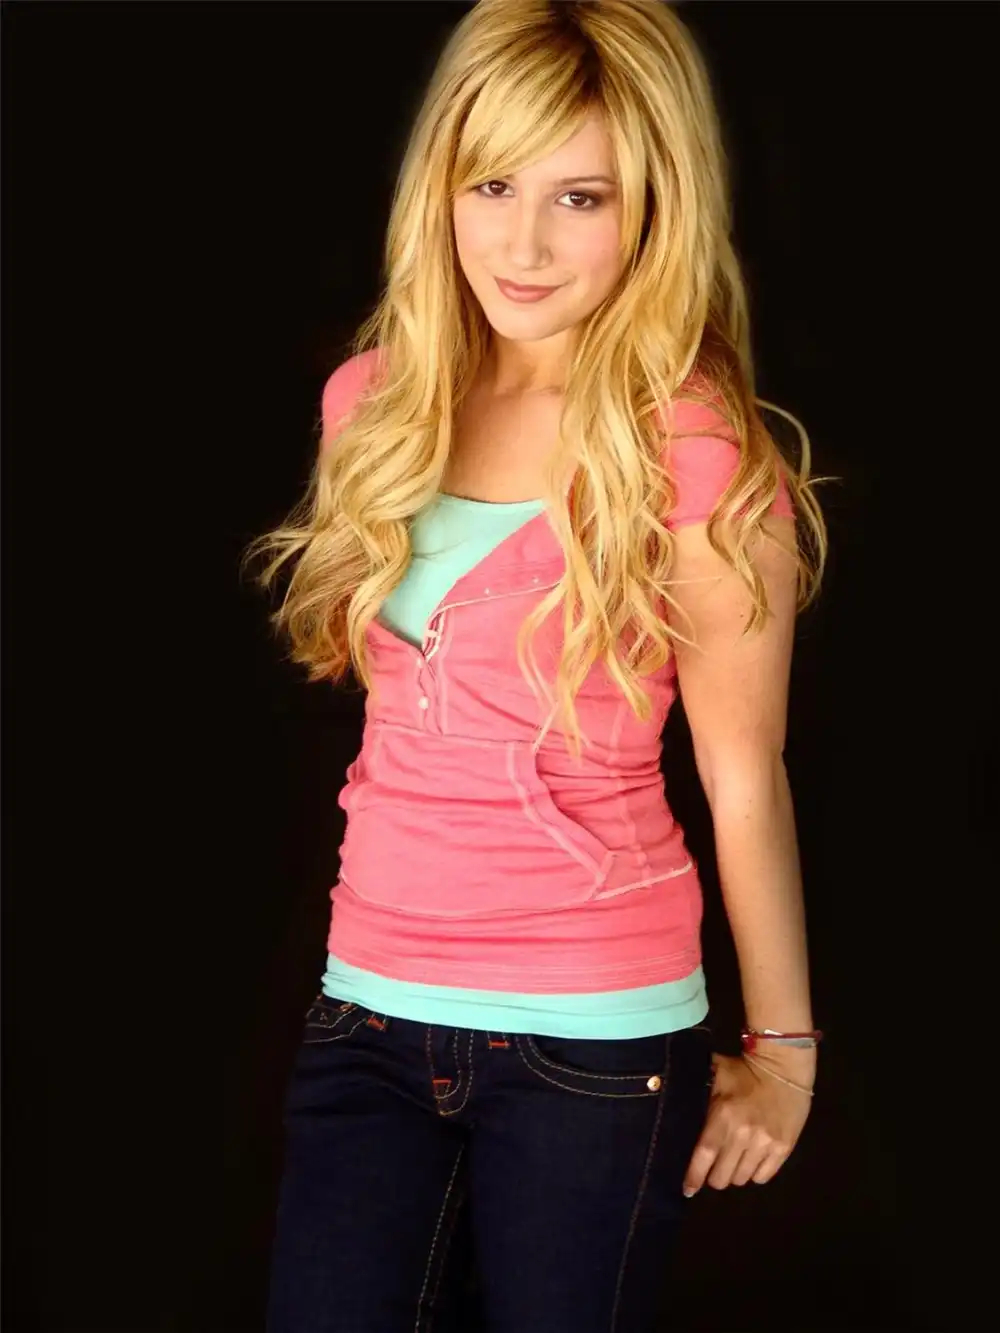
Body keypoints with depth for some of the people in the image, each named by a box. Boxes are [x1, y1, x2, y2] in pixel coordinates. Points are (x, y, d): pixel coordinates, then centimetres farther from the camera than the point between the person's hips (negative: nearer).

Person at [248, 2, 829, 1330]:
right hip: (370, 1010, 5)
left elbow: (744, 783, -9)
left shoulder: (700, 457, -14)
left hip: (593, 1037, -5)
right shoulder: (376, 402, 3)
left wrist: (783, 1051, -1)